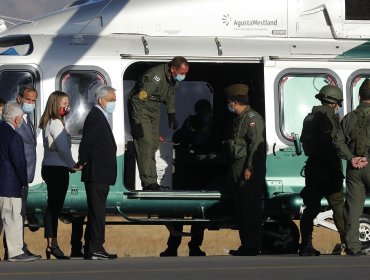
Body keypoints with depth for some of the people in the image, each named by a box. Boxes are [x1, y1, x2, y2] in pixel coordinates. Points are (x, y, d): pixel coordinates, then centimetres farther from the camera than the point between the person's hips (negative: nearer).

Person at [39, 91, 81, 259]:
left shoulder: (48, 123, 14)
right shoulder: (56, 123, -14)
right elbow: (62, 148, -19)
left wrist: (70, 165, 9)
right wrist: (73, 165, -7)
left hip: (49, 168, 9)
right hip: (57, 169, -9)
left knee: (53, 206, 10)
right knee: (55, 206, -8)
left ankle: (51, 245, 12)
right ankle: (53, 245, -8)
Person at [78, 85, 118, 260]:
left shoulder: (100, 117, 18)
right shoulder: (95, 117, -14)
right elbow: (86, 144, -19)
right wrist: (82, 164, -8)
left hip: (100, 175, 10)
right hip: (97, 174, -10)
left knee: (96, 211, 12)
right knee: (97, 212, -9)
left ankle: (91, 250, 16)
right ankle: (95, 249, -9)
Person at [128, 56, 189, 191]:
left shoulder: (175, 78, -5)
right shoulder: (156, 76, -32)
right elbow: (139, 99, -32)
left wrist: (172, 116, 19)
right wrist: (137, 123, -33)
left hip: (154, 109, 9)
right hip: (140, 107, -9)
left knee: (154, 143, 9)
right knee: (145, 143, -16)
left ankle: (149, 182, 14)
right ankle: (149, 182, -20)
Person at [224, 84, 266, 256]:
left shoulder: (252, 118, -12)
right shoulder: (239, 118, 19)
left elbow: (257, 144, -20)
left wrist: (249, 168, -24)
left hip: (250, 172, -10)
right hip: (238, 171, 10)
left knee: (250, 209, -9)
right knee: (241, 209, 12)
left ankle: (252, 246, -7)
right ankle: (246, 244, 17)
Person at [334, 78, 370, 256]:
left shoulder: (349, 118, 7)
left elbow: (338, 140, -1)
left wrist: (351, 158, -6)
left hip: (354, 168, 4)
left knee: (353, 207, 6)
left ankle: (353, 246, 3)